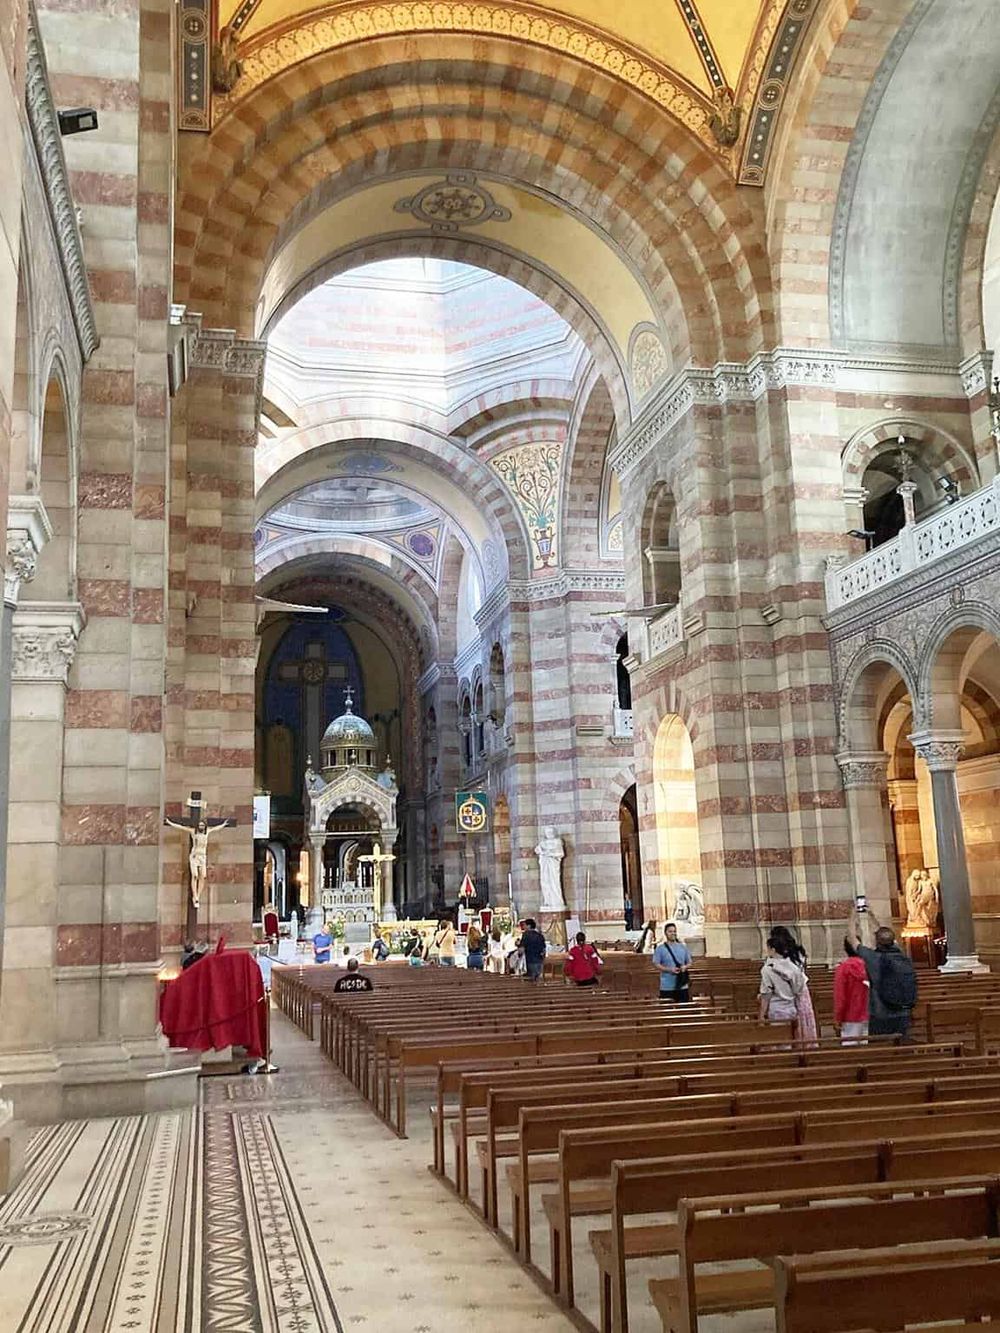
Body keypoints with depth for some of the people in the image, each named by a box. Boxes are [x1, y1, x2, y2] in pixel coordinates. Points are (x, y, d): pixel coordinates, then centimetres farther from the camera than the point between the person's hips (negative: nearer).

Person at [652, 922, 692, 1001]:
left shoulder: (683, 947, 10)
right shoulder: (660, 948, -1)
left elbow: (689, 963, 16)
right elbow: (656, 964, -5)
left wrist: (685, 967, -7)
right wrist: (669, 969, -17)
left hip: (682, 985, 4)